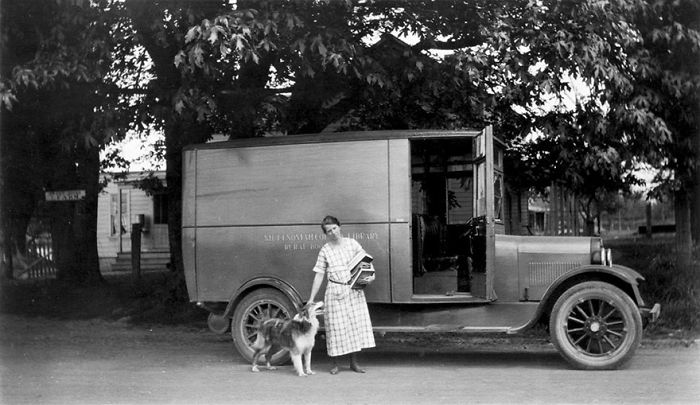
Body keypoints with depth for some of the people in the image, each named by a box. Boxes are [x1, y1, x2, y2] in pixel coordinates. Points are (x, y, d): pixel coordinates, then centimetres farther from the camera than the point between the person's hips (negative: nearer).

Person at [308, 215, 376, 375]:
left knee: (356, 323, 4)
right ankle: (335, 364, 12)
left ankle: (354, 363, 16)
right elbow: (319, 275, 0)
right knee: (336, 326, 0)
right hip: (335, 292, -2)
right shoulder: (325, 251, -1)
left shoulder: (352, 243, 4)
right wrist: (311, 299, -3)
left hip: (354, 290, 2)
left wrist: (370, 274, -8)